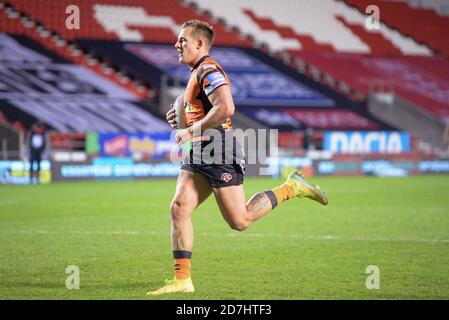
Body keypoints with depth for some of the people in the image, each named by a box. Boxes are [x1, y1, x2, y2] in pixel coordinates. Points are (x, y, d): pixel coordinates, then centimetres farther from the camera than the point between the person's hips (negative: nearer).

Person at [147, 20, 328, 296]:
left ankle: (292, 188, 12)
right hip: (199, 154, 10)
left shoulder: (208, 71, -14)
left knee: (239, 221, -5)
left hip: (219, 153, -10)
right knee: (179, 208, -5)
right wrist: (182, 117, 14)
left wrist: (192, 131, -21)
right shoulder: (198, 72, 19)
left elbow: (226, 108, -28)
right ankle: (182, 279, -5)